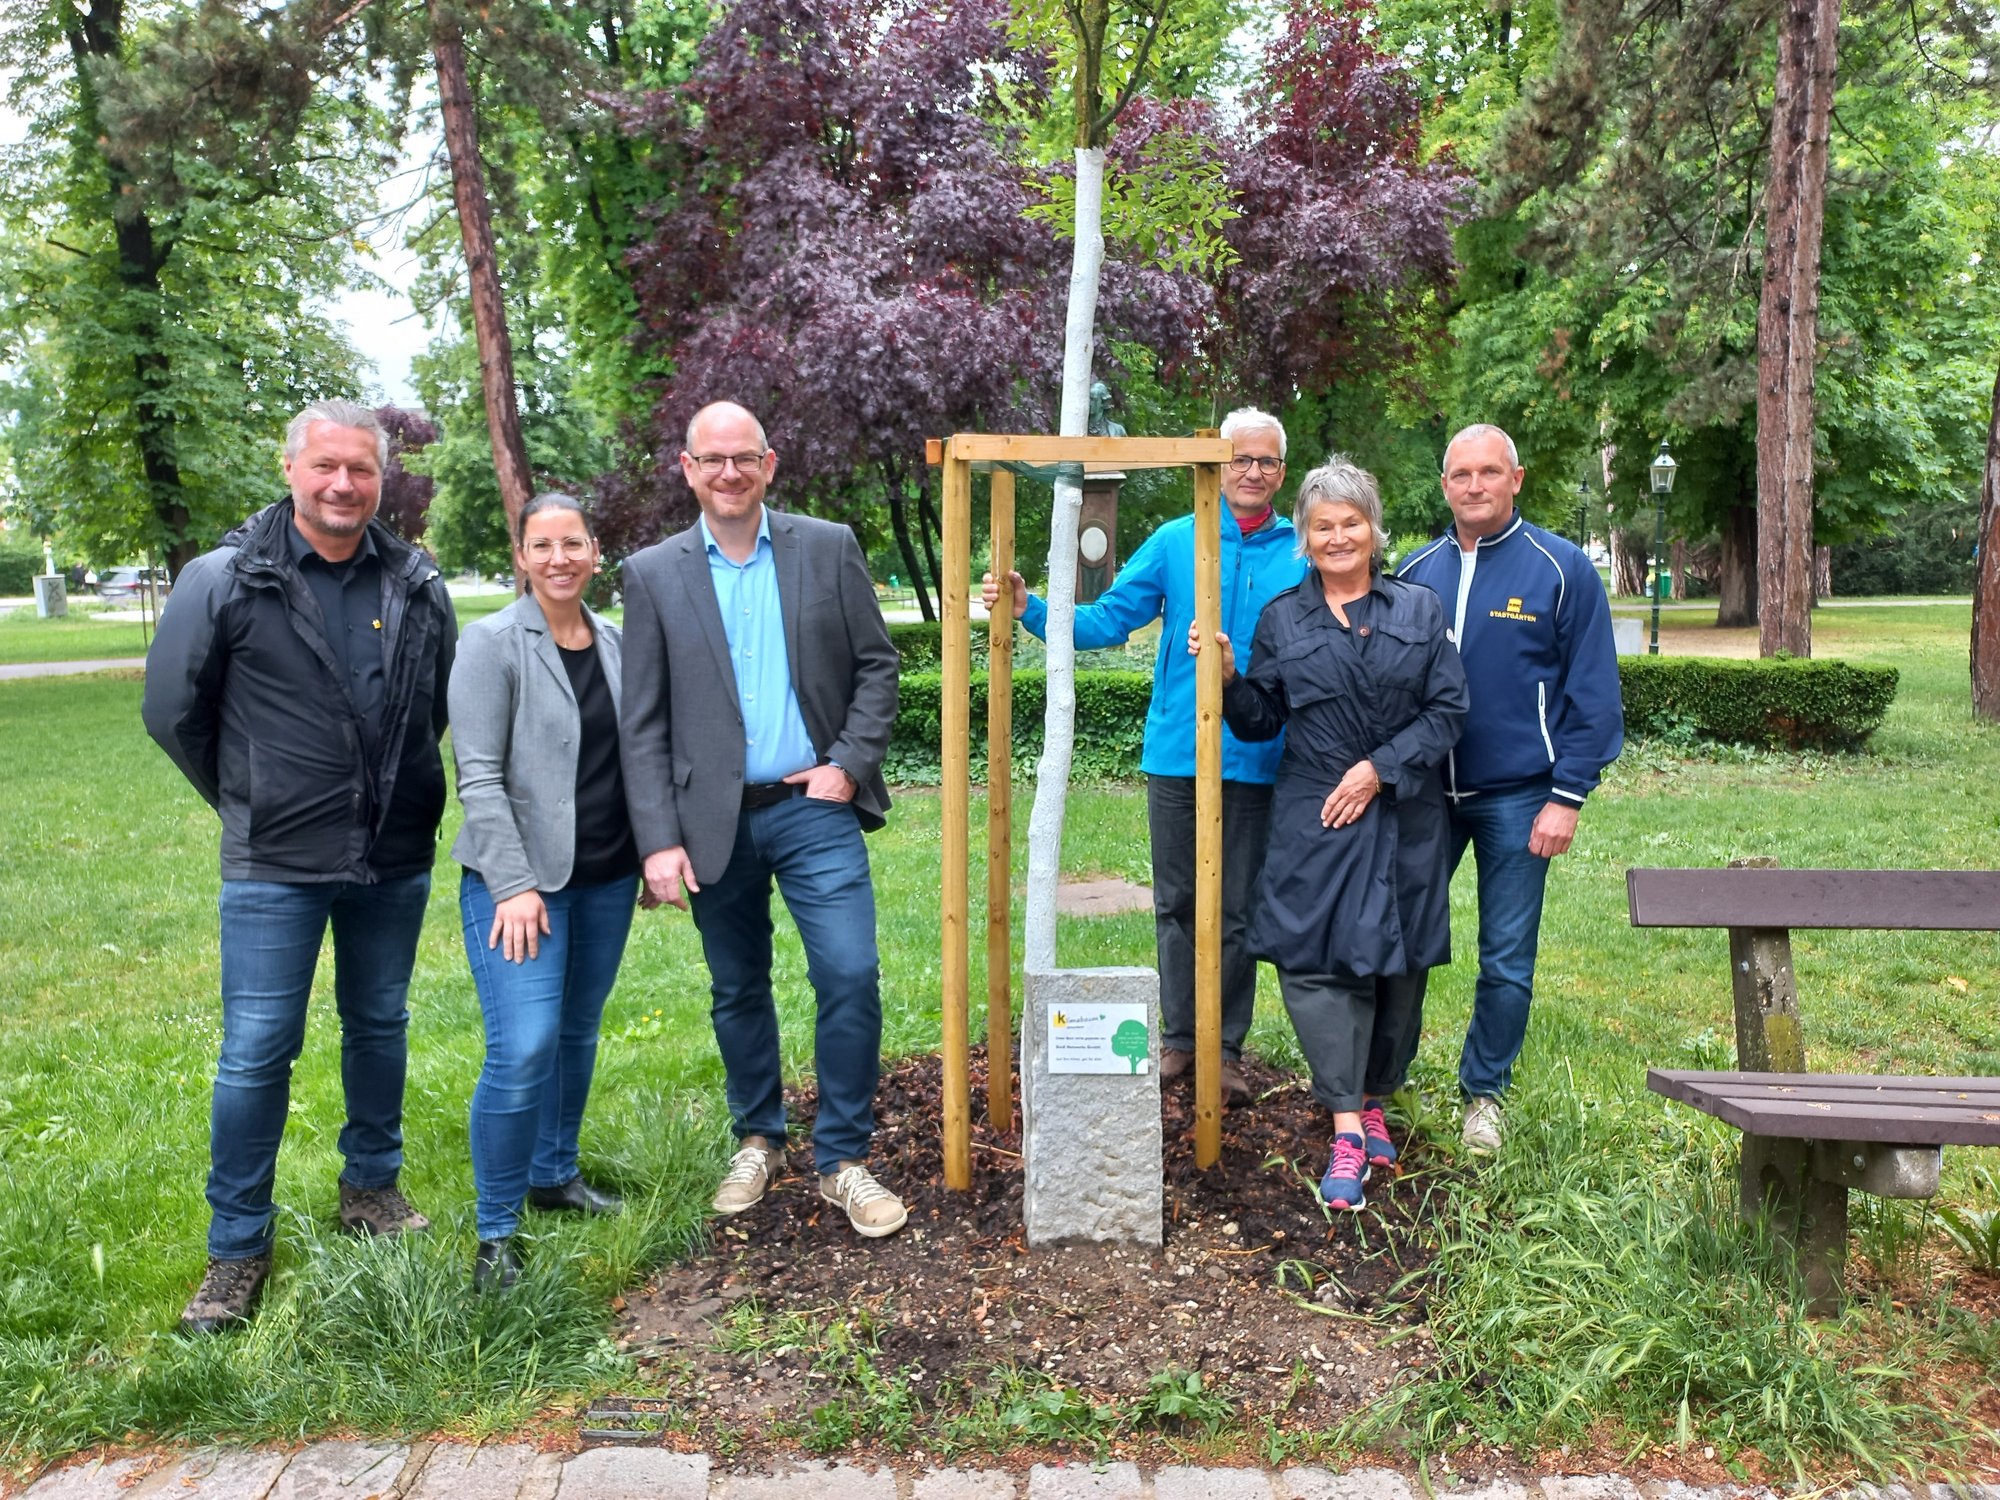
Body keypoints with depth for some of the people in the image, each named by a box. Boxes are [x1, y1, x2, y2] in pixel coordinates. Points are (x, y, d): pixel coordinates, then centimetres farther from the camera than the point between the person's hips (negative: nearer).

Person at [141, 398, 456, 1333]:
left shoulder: (417, 586, 1)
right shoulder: (225, 580, -8)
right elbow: (173, 712, 1)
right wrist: (248, 799, 8)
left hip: (396, 860, 3)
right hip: (275, 867, -3)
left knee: (380, 1028, 16)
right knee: (257, 1052, 0)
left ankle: (371, 1188, 36)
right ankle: (237, 1249, 16)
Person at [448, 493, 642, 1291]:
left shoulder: (616, 642, 8)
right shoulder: (492, 643, -8)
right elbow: (479, 776, -12)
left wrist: (656, 848, 10)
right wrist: (515, 886, -17)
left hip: (606, 877, 5)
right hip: (519, 875, -5)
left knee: (578, 1034, 14)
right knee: (525, 1048, -12)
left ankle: (555, 1174, 35)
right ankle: (495, 1231, 4)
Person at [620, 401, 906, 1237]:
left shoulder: (828, 549, 2)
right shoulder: (654, 575, 2)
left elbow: (877, 666, 5)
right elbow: (642, 723, 0)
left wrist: (850, 763, -7)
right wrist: (658, 840, -6)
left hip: (814, 809, -1)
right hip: (715, 820, 1)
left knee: (851, 978, -7)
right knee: (737, 992, 13)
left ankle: (843, 1159, 11)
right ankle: (758, 1140, 34)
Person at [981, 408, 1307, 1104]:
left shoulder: (1303, 556, 3)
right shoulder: (1174, 542, 4)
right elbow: (1105, 620, 1)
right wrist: (1030, 609, -12)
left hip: (1254, 759, -1)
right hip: (1175, 753, 1)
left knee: (1237, 910, 7)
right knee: (1175, 903, 11)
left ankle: (1225, 1048, 20)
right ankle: (1179, 1037, 25)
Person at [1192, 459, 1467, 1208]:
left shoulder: (1419, 609, 6)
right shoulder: (1280, 619, 6)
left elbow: (1449, 708, 0)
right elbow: (1261, 721, 6)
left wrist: (1380, 768, -10)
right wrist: (1226, 676, -12)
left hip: (1404, 817, 1)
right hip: (1315, 819, -1)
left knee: (1397, 965, 8)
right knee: (1318, 962, -9)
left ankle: (1373, 1101, 28)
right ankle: (1347, 1132, -3)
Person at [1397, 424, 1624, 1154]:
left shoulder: (1562, 569, -4)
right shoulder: (1415, 571, 6)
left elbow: (1593, 694, -5)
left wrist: (1568, 797, -10)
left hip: (1516, 795, -3)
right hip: (1423, 792, 3)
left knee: (1507, 961, 6)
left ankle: (1483, 1092, 26)